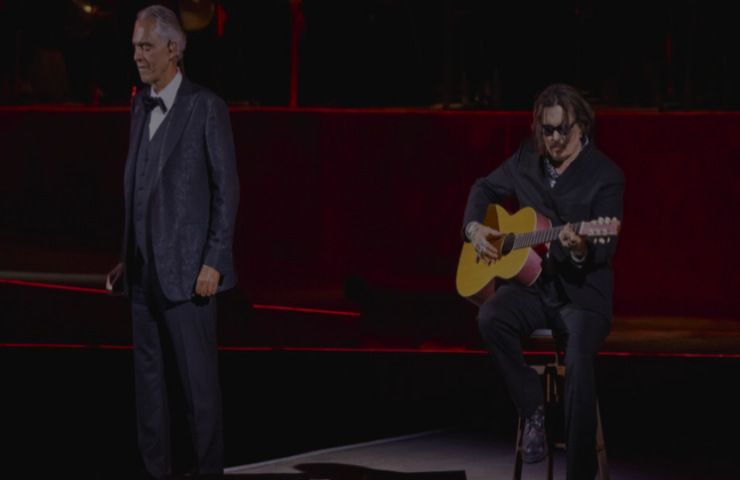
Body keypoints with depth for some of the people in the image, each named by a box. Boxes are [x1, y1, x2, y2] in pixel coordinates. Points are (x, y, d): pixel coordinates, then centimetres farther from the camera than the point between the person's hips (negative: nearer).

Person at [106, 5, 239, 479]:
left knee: (199, 380, -3)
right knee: (149, 379, 8)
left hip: (186, 270, -7)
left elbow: (227, 189, -9)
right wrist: (128, 256, 13)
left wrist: (214, 263, -15)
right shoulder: (141, 105, 12)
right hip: (146, 272, 7)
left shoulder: (206, 106, -8)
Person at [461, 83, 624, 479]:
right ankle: (533, 409, -7)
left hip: (582, 291, -5)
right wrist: (474, 227, 1)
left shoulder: (606, 176, -10)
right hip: (531, 283, 5)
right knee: (490, 318, -28)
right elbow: (484, 188, 21)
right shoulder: (527, 159, 4)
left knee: (578, 361, -32)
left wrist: (581, 251, -38)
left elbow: (604, 250, -15)